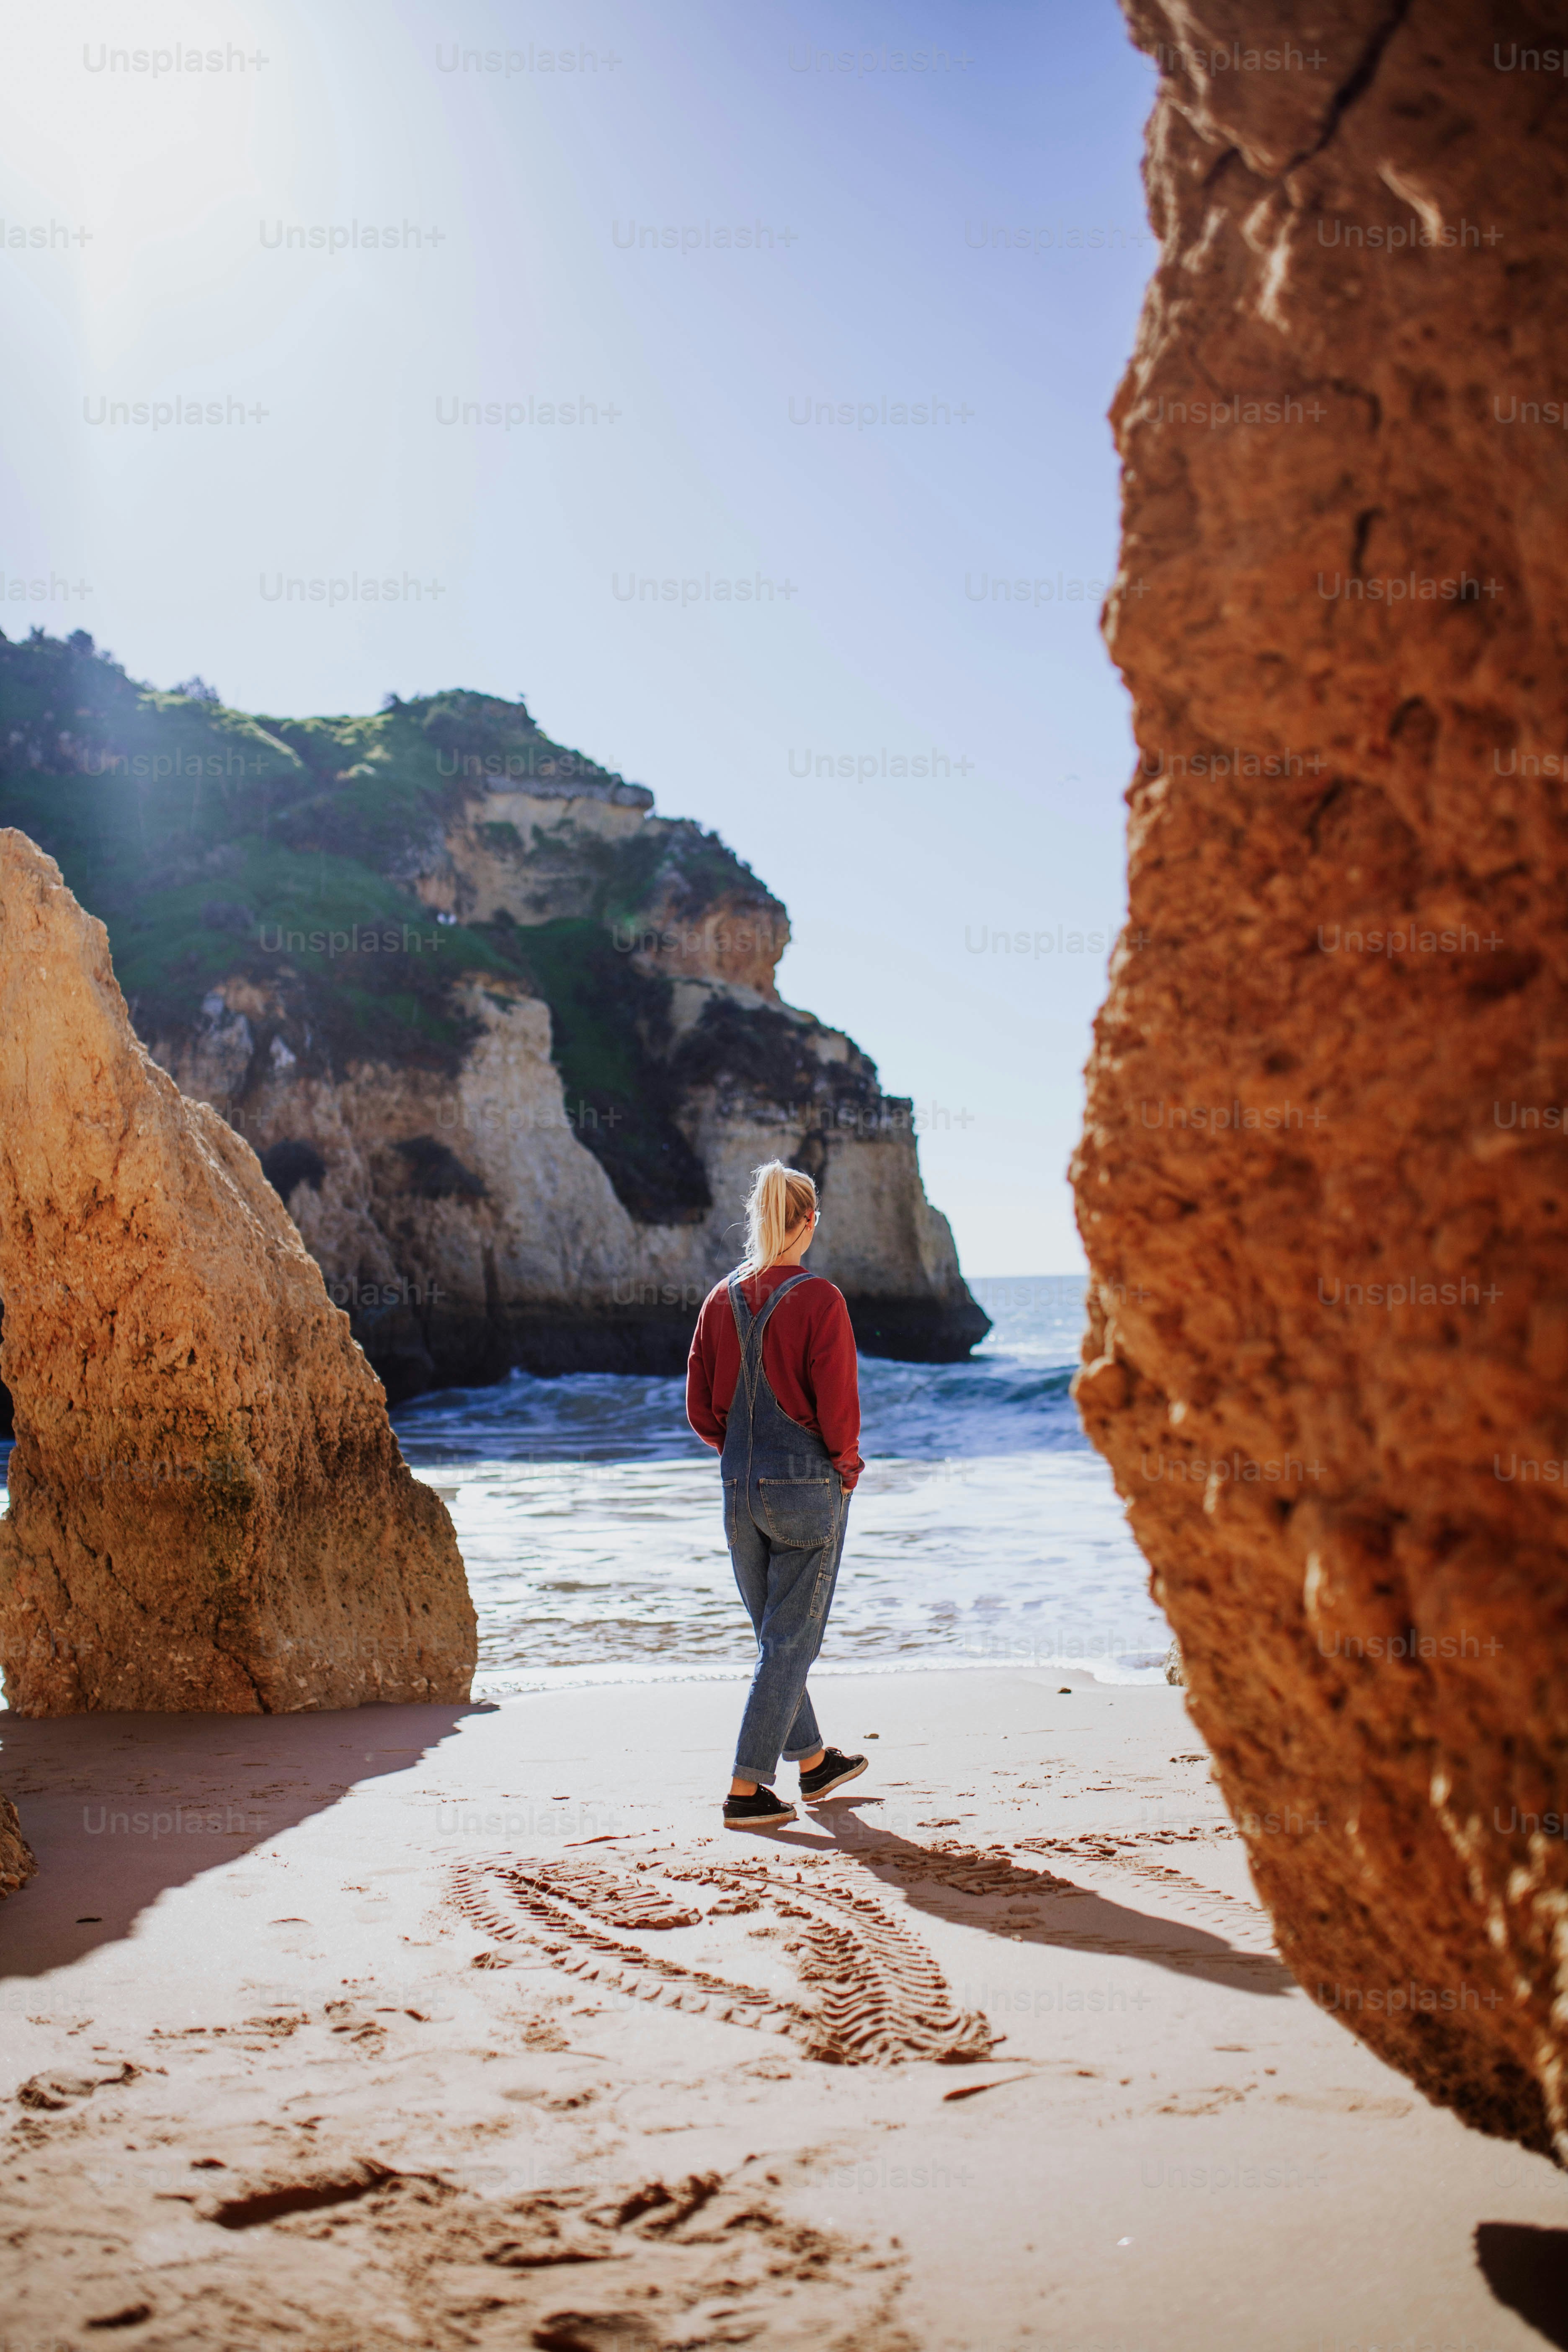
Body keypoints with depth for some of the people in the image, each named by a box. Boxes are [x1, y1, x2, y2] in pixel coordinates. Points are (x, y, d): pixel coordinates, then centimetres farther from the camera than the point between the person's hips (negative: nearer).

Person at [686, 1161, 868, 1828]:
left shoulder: (723, 1298, 2)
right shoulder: (818, 1300, -14)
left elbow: (699, 1407, 4)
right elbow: (838, 1406, -15)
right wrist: (846, 1466, 2)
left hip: (740, 1486, 6)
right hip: (807, 1485, -6)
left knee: (776, 1635, 20)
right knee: (790, 1642, 2)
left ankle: (811, 1761, 35)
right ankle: (746, 1789, 2)